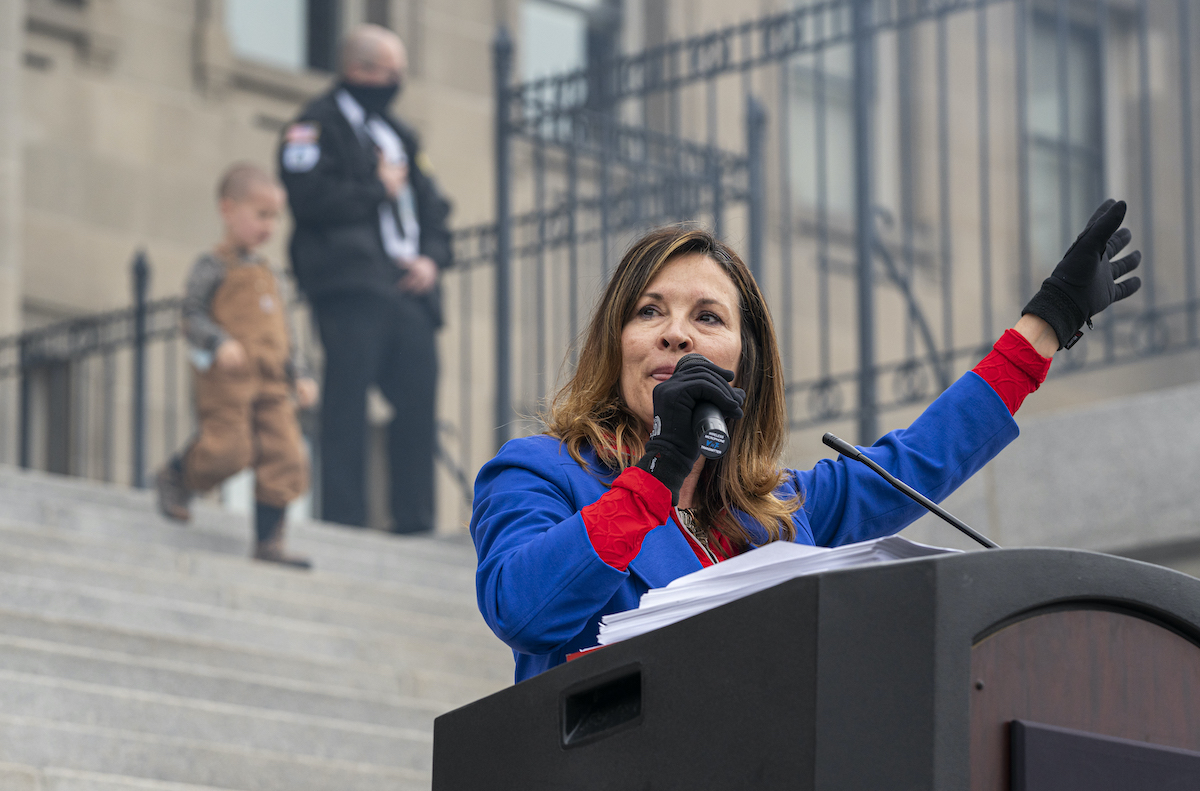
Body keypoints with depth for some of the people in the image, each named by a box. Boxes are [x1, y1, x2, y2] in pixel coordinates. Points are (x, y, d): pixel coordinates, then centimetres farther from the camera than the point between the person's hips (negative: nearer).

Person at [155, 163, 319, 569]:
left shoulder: (270, 276, 21)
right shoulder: (213, 267, -1)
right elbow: (193, 315, -9)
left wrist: (299, 375, 14)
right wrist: (220, 343, -26)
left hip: (271, 382, 7)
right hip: (227, 379, -7)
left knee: (285, 456, -2)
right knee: (228, 448, -15)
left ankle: (269, 540, 4)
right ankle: (176, 476, 16)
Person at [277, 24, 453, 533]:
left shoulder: (398, 135, 26)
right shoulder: (319, 125, 2)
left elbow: (433, 206, 23)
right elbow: (310, 198, -13)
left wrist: (432, 258, 3)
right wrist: (379, 189, -3)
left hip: (407, 285, 7)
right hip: (351, 283, -7)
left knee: (418, 398, -1)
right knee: (347, 402, -11)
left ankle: (415, 520, 1)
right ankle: (342, 517, -11)